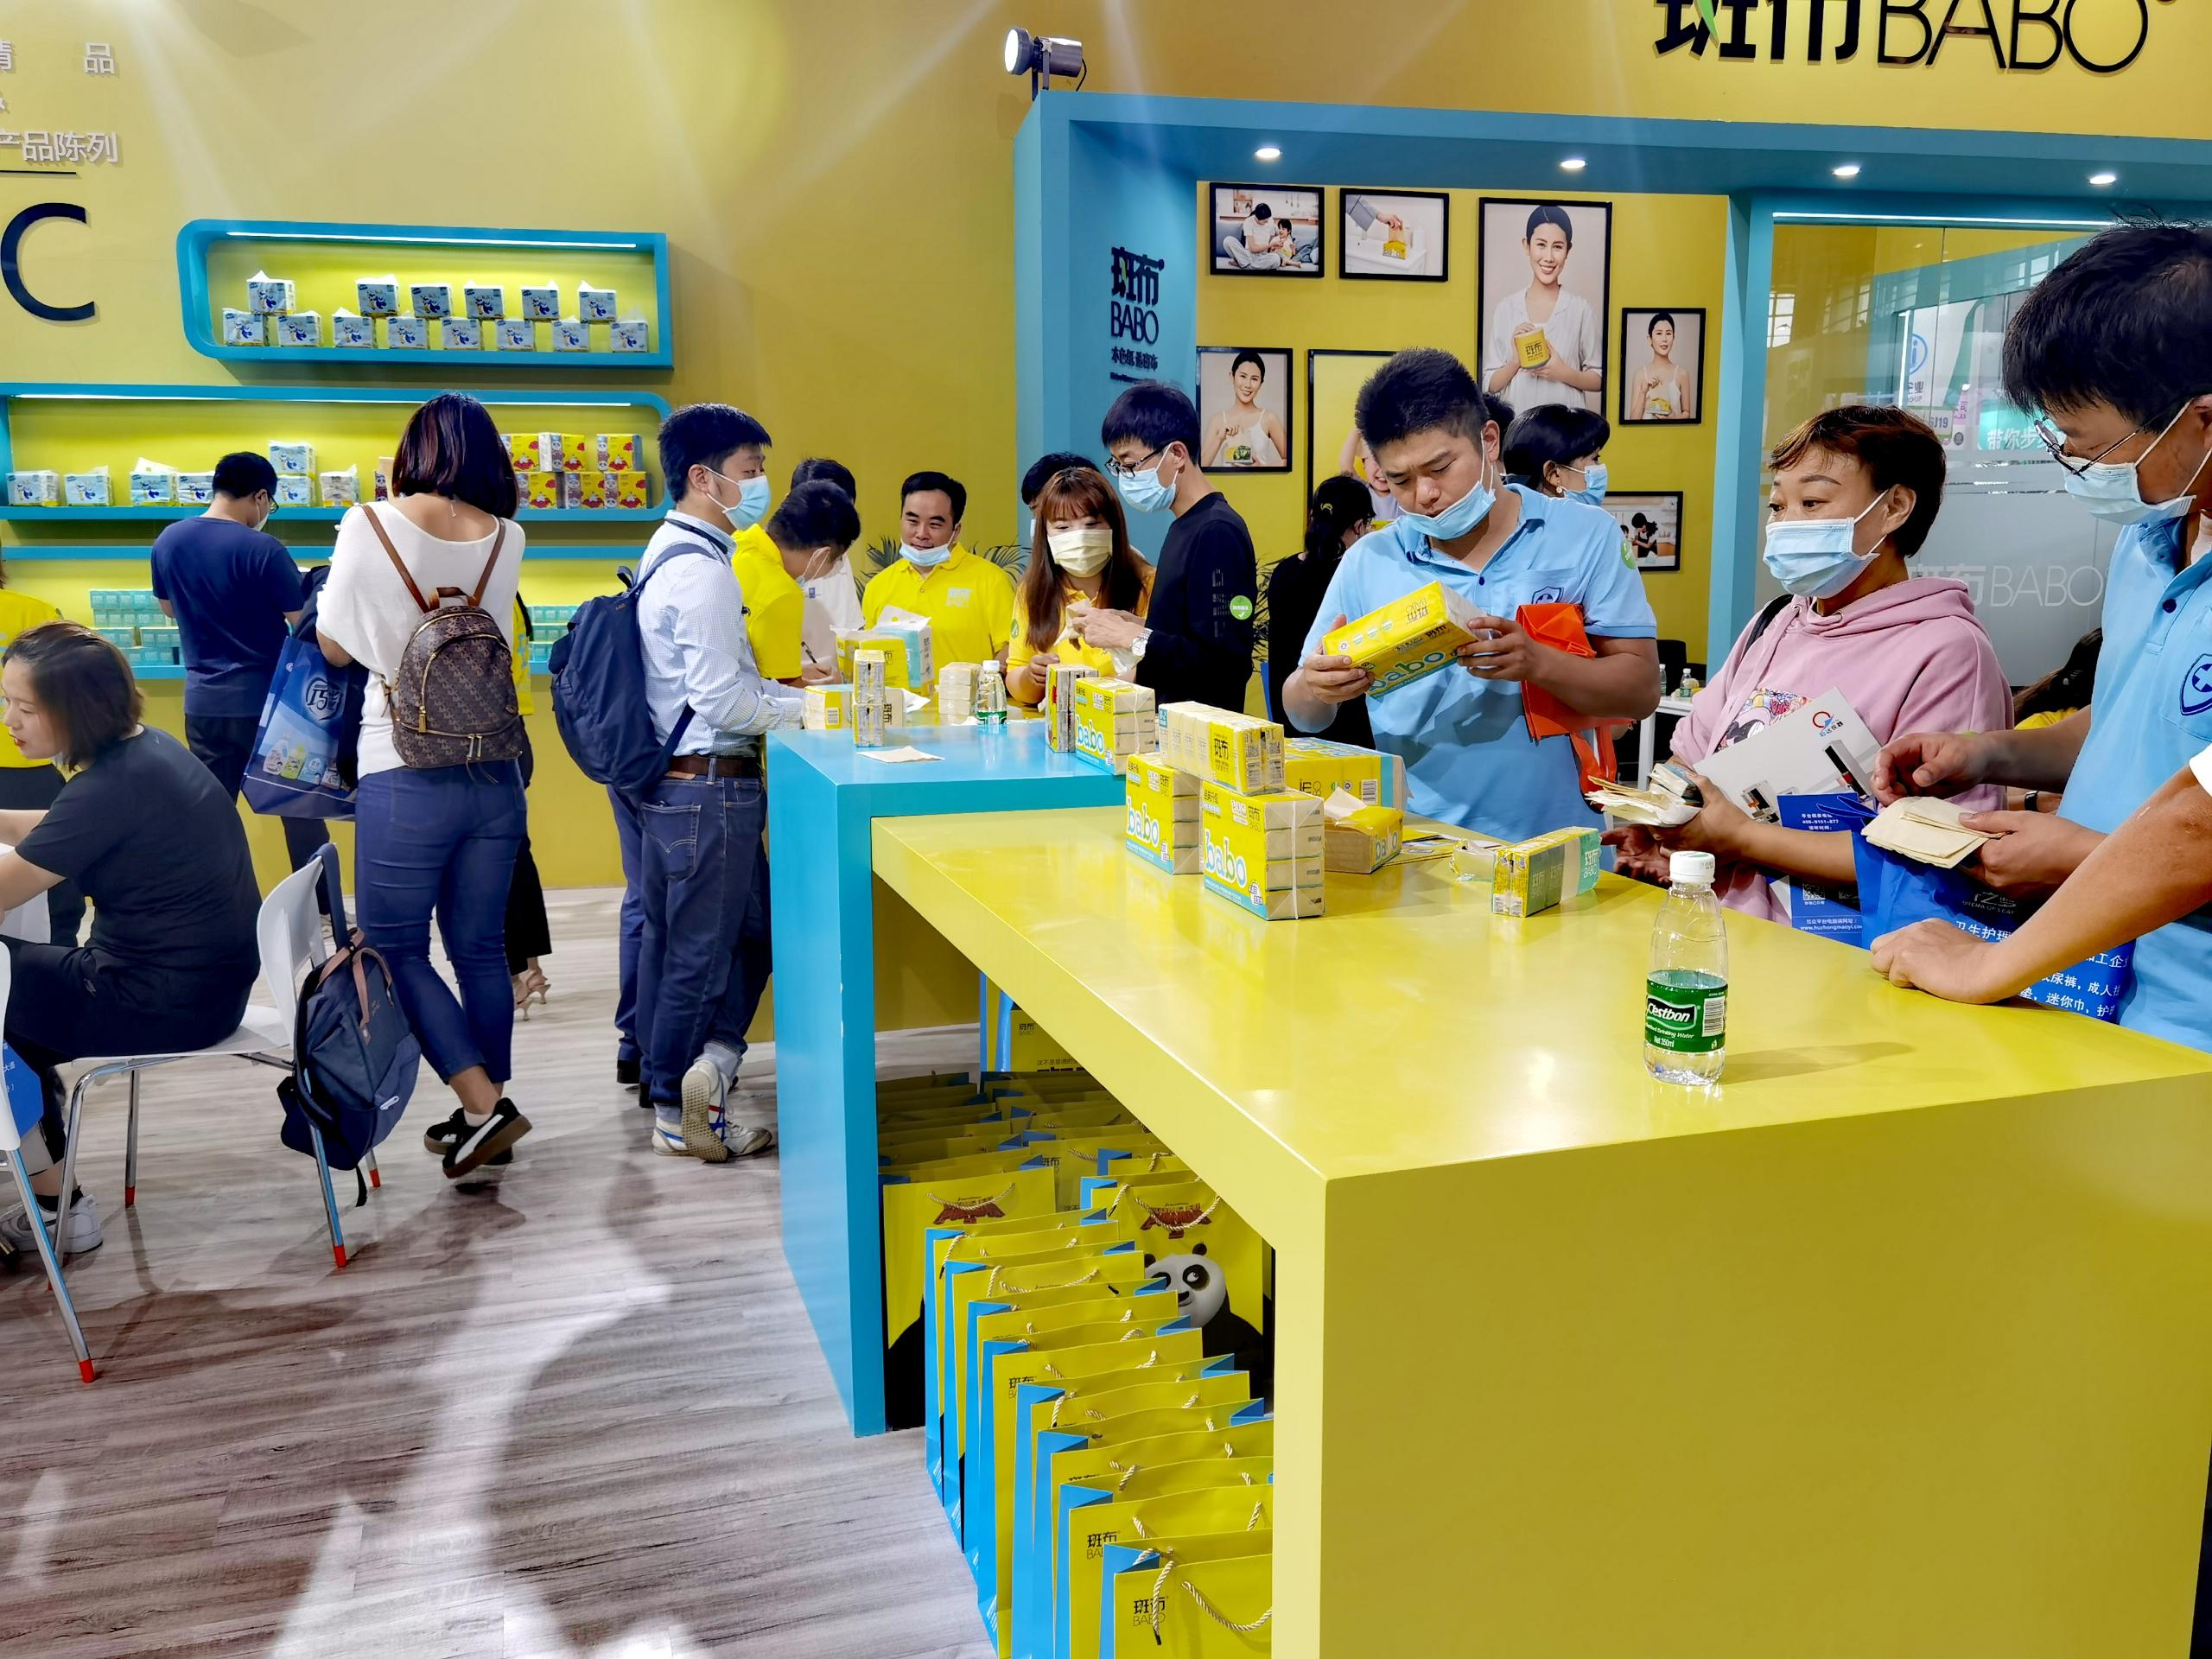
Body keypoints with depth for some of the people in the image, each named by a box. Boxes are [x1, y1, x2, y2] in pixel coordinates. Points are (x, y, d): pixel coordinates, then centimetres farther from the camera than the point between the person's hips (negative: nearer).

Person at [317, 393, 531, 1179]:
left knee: (397, 950, 7)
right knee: (480, 950, 13)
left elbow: (336, 647, 4)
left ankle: (483, 1106, -3)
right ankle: (483, 1115, 23)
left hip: (406, 778, -4)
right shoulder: (507, 539, 2)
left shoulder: (371, 525, -7)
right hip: (494, 774, 4)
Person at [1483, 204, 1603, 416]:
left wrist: (1565, 373, -14)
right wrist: (1515, 362, -14)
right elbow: (1490, 385, 2)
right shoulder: (1505, 308, 0)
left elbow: (1600, 378, 1)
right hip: (1518, 420, 1)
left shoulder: (1581, 309, -4)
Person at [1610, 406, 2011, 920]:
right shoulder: (1772, 626, 17)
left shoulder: (1947, 651, -8)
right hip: (1715, 924, 7)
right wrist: (1656, 829, -2)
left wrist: (1740, 838, -14)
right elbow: (1690, 760, 21)